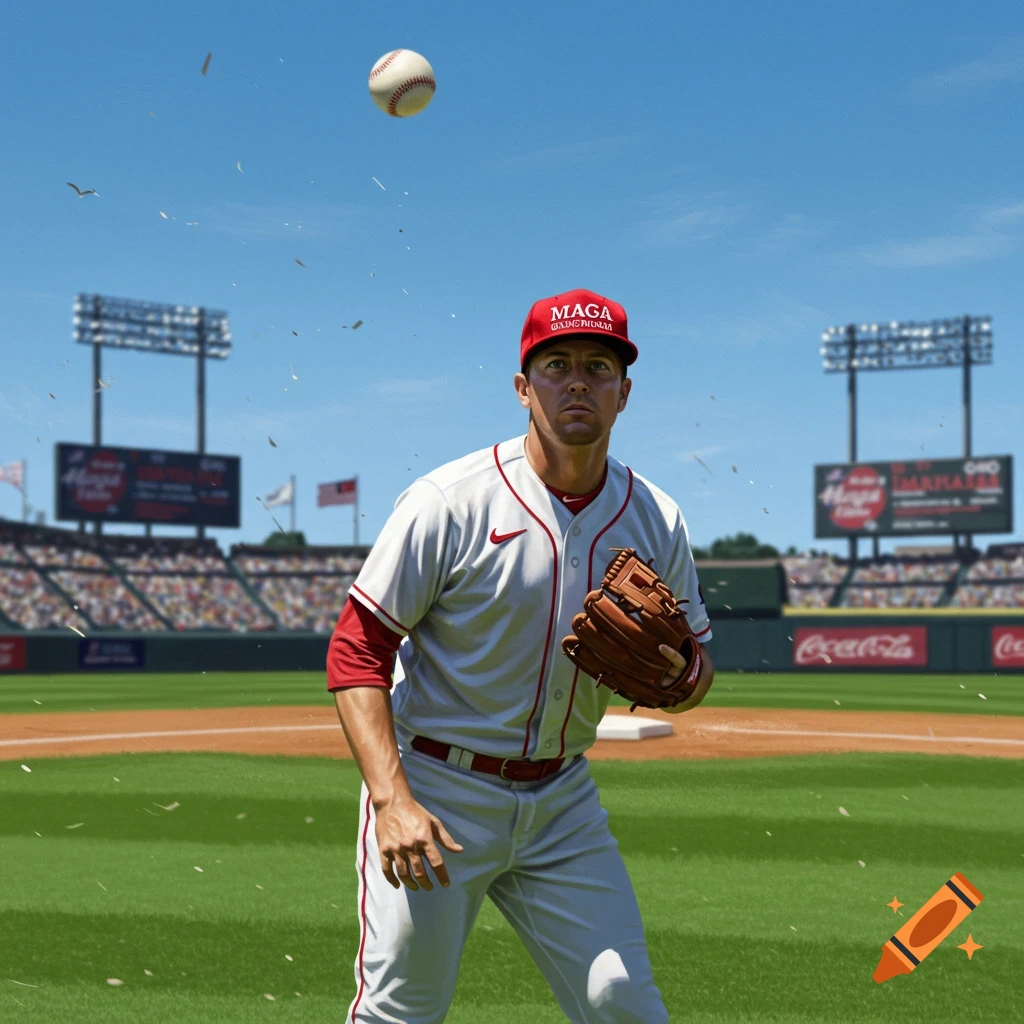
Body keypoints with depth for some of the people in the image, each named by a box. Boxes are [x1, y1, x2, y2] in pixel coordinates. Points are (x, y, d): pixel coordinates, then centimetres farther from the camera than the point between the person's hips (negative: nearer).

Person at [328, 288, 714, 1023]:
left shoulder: (657, 522, 1)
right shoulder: (450, 502, -13)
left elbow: (697, 673, 11)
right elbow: (357, 651, -12)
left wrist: (675, 673, -15)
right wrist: (392, 799, -22)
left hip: (563, 803, 4)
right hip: (436, 789, -4)